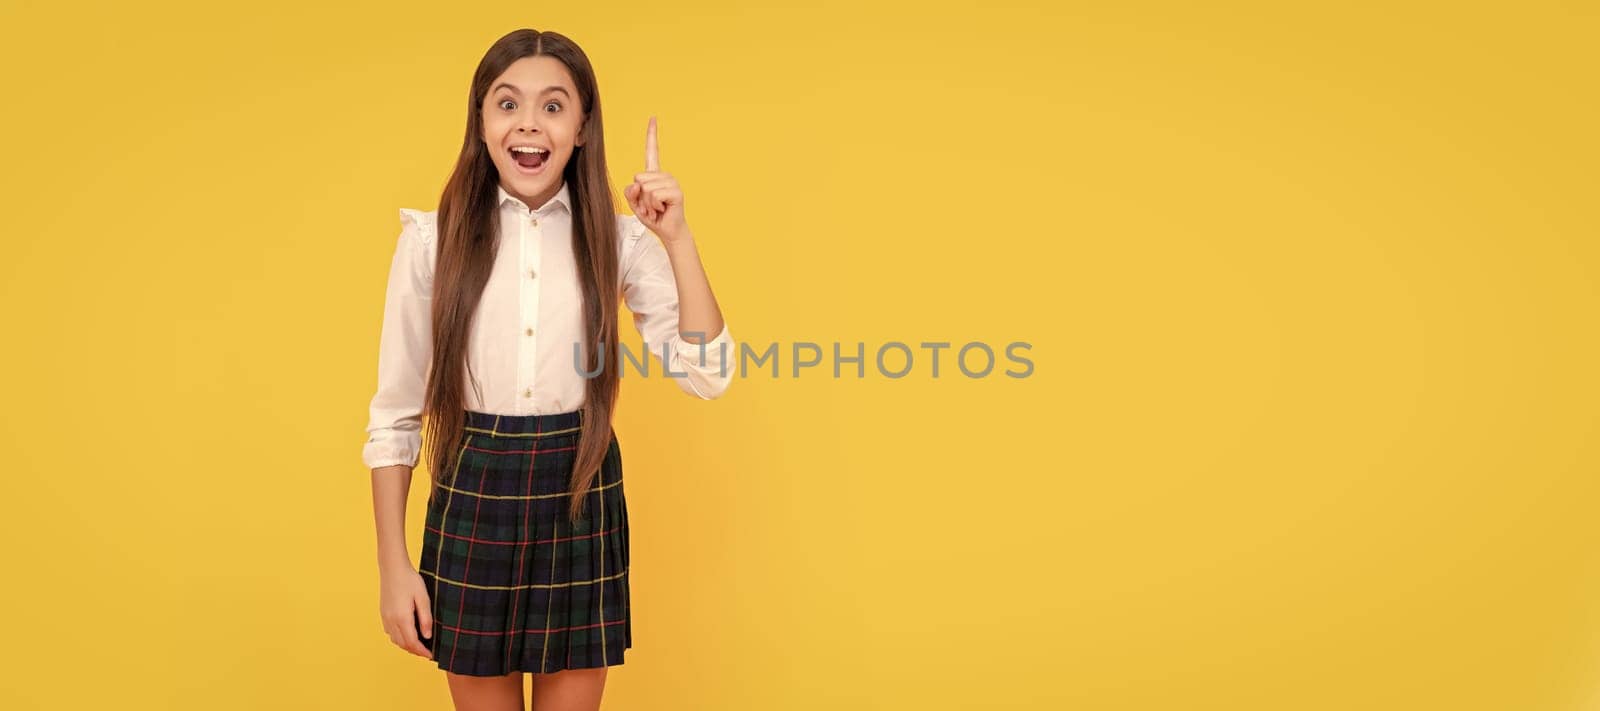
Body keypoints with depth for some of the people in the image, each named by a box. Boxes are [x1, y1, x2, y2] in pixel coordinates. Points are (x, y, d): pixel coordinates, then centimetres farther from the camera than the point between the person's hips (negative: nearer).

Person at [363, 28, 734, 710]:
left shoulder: (619, 239, -2)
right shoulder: (433, 240, -5)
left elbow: (707, 376, -10)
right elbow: (394, 415, 0)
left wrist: (676, 237, -17)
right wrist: (393, 565, -1)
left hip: (583, 505, 1)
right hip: (472, 506, 0)